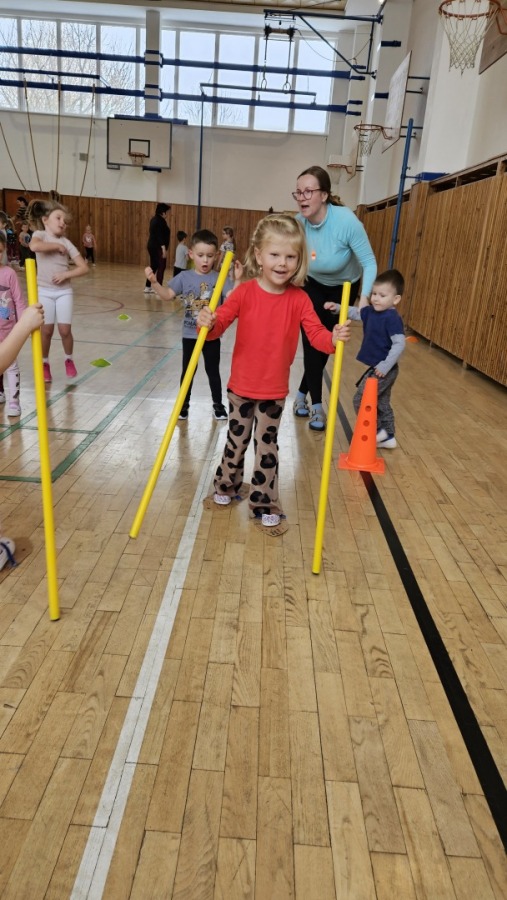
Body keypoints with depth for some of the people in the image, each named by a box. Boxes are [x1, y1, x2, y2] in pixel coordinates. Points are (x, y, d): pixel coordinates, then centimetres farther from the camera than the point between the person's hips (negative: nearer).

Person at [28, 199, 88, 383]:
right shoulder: (40, 234, -3)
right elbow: (34, 246, -30)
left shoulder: (66, 242, 3)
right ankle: (45, 363, 19)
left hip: (64, 291, 2)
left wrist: (66, 274, -14)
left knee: (65, 330, -3)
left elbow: (83, 268, 0)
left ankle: (69, 359, 22)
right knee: (46, 330, 1)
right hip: (44, 291, -2)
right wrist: (56, 246, -17)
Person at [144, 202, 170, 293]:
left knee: (153, 266, 15)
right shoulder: (160, 221, -15)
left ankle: (148, 287, 18)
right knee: (161, 267, -6)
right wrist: (164, 248, -24)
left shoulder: (154, 219, 15)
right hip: (158, 247, -10)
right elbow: (160, 236, -21)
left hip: (152, 246, 10)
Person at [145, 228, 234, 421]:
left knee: (213, 371, 11)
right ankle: (183, 404, 26)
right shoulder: (184, 277, -2)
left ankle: (218, 404, 25)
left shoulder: (218, 279, -7)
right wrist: (154, 282, -20)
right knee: (187, 371, 12)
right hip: (189, 334, 1)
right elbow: (167, 295, -4)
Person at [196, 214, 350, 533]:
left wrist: (334, 338, -37)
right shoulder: (245, 293, -11)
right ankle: (226, 485, 41)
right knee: (236, 439, 17)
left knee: (267, 447, 9)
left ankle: (265, 504, 23)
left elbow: (316, 334, -16)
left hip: (275, 391, 0)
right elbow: (218, 325, -16)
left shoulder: (299, 299, -8)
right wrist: (207, 323, -39)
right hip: (241, 386, 0)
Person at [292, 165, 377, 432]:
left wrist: (364, 298, -41)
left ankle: (302, 395, 23)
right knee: (312, 343, -6)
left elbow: (369, 263, -28)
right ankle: (316, 405, 6)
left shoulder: (346, 220, -33)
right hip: (313, 285, 2)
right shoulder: (297, 224, -23)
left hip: (344, 287, -1)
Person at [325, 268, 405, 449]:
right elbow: (355, 312, 21)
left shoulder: (392, 318, -22)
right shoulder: (371, 312, 4)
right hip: (377, 368, 9)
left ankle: (376, 431, 10)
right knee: (381, 403, 17)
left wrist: (385, 366, -26)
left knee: (361, 400, -4)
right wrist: (337, 308, 8)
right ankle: (388, 437, 28)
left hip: (383, 370, -9)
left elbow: (399, 344, -25)